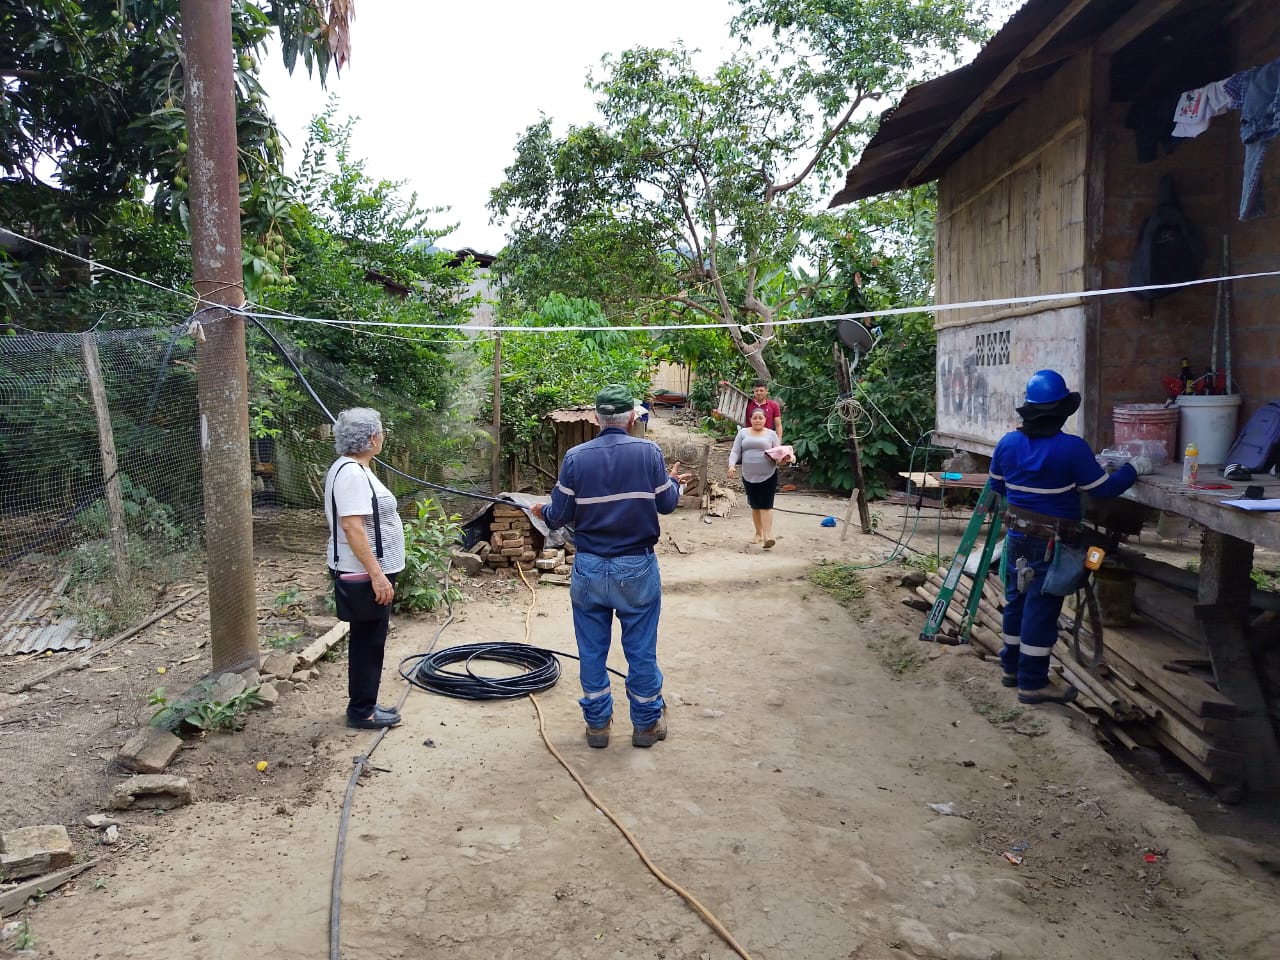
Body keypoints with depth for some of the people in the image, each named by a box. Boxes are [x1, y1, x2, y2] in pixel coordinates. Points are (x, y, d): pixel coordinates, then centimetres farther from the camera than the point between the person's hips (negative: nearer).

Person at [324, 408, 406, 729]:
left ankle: (365, 704, 27)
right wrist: (376, 574, -27)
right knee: (367, 642, 0)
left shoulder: (353, 468, 12)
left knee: (369, 641, 17)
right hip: (366, 575, -11)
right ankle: (361, 712, 11)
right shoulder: (351, 473, -21)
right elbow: (352, 527, -27)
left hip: (371, 571, 11)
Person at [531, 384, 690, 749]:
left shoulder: (576, 457, -6)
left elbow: (558, 516, -5)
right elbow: (666, 502, 0)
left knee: (592, 650, 13)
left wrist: (541, 512, 18)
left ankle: (597, 723, 24)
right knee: (641, 649, 11)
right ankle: (646, 723, 24)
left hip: (589, 568, 1)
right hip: (637, 568, -1)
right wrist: (675, 481, 21)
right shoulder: (648, 452, -9)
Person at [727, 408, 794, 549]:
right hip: (749, 476, 3)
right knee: (755, 505, 11)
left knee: (766, 505, -10)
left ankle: (767, 537, -16)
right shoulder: (743, 433, 9)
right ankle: (758, 534, 25)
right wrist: (732, 465, -12)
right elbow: (735, 452, 5)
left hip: (768, 475, -3)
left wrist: (783, 458, -18)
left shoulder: (771, 434, 6)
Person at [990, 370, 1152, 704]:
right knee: (1041, 608, -1)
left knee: (1017, 600, 17)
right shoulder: (1072, 448, -17)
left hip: (1017, 536, 6)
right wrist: (1134, 469, 8)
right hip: (1051, 541, -6)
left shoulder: (1007, 442, -1)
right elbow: (1104, 488, -8)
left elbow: (997, 485, 12)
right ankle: (1033, 683, 5)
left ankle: (1012, 667, 28)